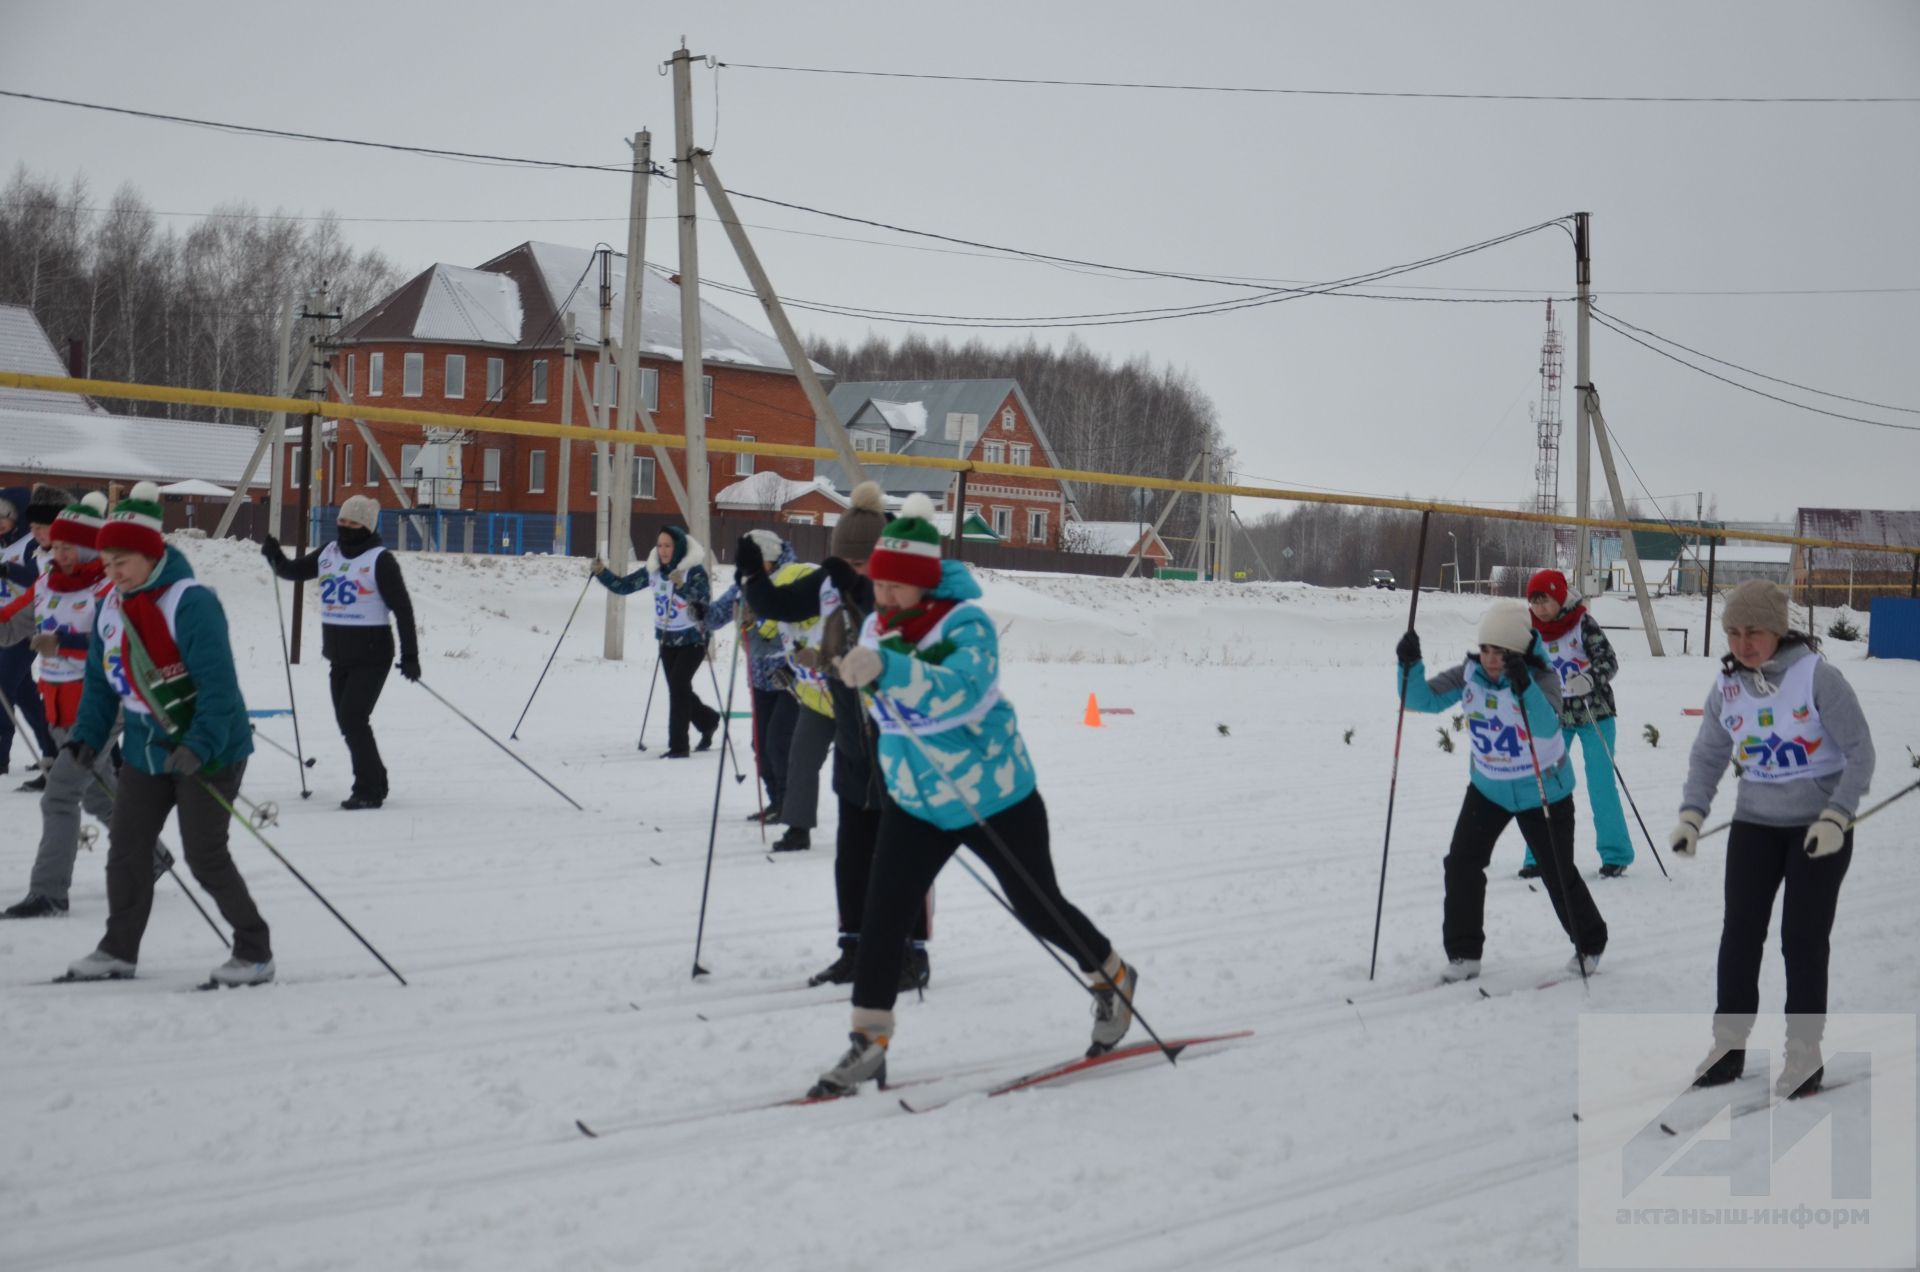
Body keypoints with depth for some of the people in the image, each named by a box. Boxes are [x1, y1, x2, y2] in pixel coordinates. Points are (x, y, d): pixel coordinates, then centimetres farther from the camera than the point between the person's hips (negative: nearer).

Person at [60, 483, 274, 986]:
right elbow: (101, 680, 12)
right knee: (126, 848, 9)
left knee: (205, 856, -7)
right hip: (147, 750, 8)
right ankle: (119, 950, 23)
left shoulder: (190, 603, -20)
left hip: (210, 751, -8)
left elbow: (218, 684, -25)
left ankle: (254, 952, 7)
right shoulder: (111, 608, 5)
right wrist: (87, 737, 0)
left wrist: (200, 746, -33)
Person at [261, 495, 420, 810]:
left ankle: (368, 790, -7)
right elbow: (293, 571, 18)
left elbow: (402, 609, -11)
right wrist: (274, 556, -5)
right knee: (347, 722, 12)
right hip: (338, 656, 7)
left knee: (353, 719, -15)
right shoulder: (329, 554, 8)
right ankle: (375, 783, 27)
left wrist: (410, 656, -15)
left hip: (371, 656, -7)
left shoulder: (380, 560, -10)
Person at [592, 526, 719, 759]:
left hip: (693, 639, -6)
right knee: (678, 689, 15)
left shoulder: (694, 570, -19)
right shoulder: (653, 570, -2)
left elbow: (704, 597, -33)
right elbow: (623, 586, 1)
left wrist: (682, 586, -49)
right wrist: (602, 573, -16)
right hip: (667, 639, 6)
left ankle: (678, 746, -14)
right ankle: (708, 720, 42)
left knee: (679, 686, -18)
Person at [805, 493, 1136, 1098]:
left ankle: (1112, 977, 37)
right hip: (913, 802, 5)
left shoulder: (967, 624, -23)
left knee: (1039, 908, 11)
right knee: (882, 916, -9)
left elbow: (960, 688, -45)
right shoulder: (877, 627, -4)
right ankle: (869, 1042, -1)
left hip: (995, 797, -5)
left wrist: (886, 669, -57)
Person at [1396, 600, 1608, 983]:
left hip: (1544, 791, -4)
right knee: (1462, 862, -6)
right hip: (1489, 788, 4)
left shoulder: (1542, 679, -26)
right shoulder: (1469, 675, -13)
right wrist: (1411, 666, -33)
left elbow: (1547, 727, -44)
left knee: (1559, 874, 5)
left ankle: (1590, 945, 30)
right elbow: (1423, 700, -15)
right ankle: (1464, 952, 6)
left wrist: (1524, 688, -60)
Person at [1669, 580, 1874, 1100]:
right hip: (1755, 823, 4)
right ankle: (1729, 1043, 12)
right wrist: (1692, 813, -5)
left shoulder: (1816, 675, -17)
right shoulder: (1727, 686, -2)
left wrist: (1835, 818, -21)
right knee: (1739, 934, 1)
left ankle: (1804, 1053, 8)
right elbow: (1708, 755, 8)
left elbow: (1859, 751, -13)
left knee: (1802, 940, -3)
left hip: (1820, 824, -4)